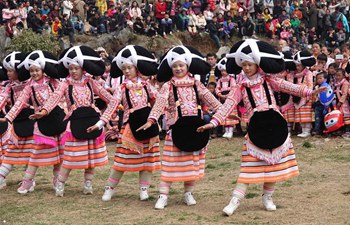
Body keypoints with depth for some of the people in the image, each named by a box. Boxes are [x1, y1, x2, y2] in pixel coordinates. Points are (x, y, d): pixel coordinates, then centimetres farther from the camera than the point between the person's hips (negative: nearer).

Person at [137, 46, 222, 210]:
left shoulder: (196, 84, 6)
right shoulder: (168, 86, -1)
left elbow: (209, 98, -1)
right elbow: (160, 102, -14)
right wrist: (151, 119, -28)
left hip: (194, 126, 3)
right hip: (176, 127, -3)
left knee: (192, 162, 9)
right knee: (171, 162, -3)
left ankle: (188, 193, 23)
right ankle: (163, 196, 0)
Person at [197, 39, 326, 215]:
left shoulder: (268, 80, 1)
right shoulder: (240, 88, 0)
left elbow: (287, 86, -11)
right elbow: (228, 105, -9)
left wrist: (308, 92, -25)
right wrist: (214, 122, -22)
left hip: (274, 126, 1)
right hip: (256, 128, -1)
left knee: (274, 163, 6)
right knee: (250, 165, -6)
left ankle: (267, 197, 21)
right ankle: (235, 200, -6)